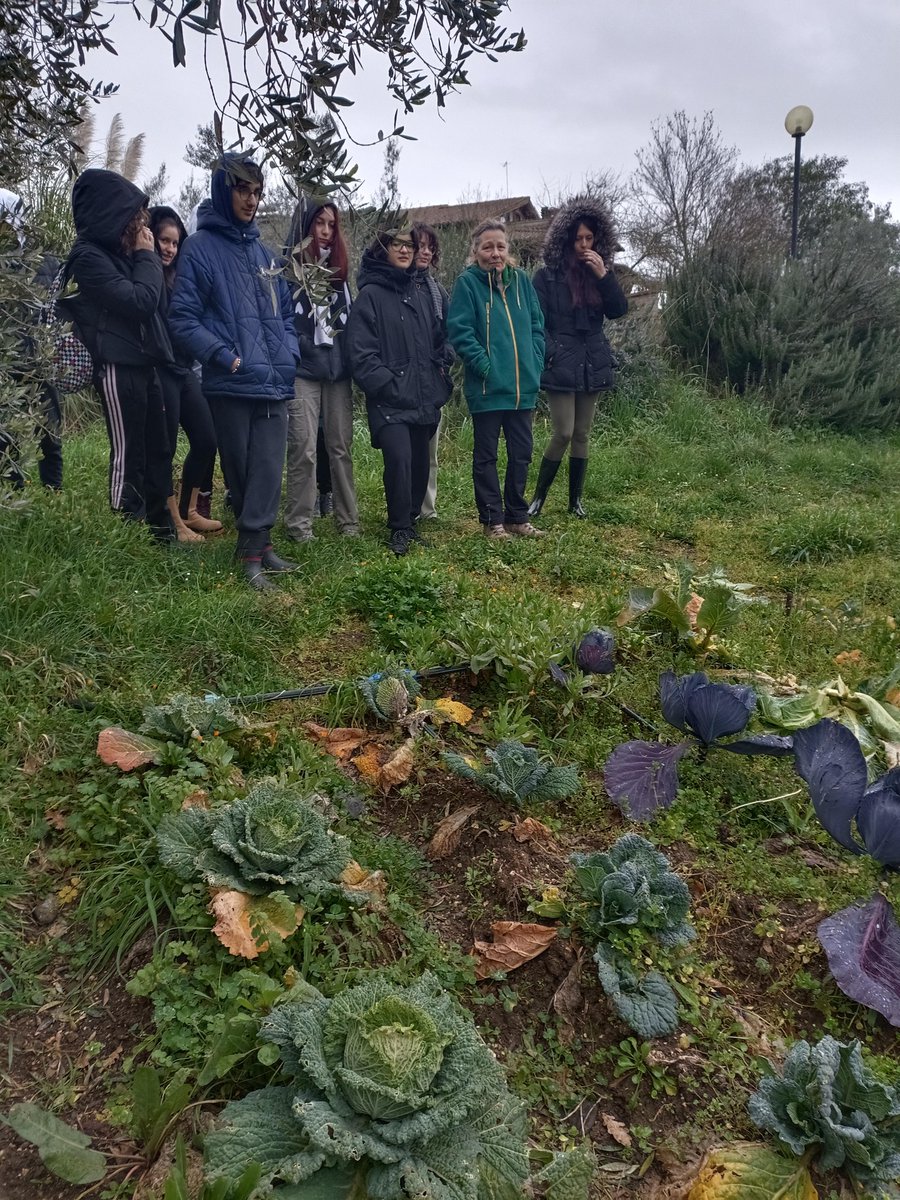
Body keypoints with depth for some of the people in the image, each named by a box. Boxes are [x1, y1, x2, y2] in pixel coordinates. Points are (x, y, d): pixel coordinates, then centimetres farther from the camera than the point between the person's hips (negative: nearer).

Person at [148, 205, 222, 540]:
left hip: (184, 370, 8)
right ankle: (173, 523, 9)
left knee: (206, 440, 10)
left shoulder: (176, 276, 16)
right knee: (165, 448, 0)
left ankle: (189, 512, 24)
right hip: (160, 371, -8)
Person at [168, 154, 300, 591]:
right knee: (240, 469, 3)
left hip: (275, 383, 5)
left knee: (268, 469, 0)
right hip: (230, 385, -5)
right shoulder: (199, 248, -2)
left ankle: (253, 550, 6)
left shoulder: (261, 250, 16)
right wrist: (225, 356, -17)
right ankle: (258, 546, 12)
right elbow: (183, 320, -7)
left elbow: (285, 312, 22)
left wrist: (288, 354, 6)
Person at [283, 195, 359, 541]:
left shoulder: (336, 270, 17)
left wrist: (350, 361, 12)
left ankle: (348, 519, 13)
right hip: (302, 371, -5)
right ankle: (299, 522, 2)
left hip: (337, 370, 5)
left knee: (341, 448, 6)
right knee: (304, 450, -7)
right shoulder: (288, 269, 0)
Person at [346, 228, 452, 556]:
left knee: (420, 462, 7)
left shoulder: (421, 296, 18)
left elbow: (438, 341, 24)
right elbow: (360, 351, -10)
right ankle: (399, 529, -5)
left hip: (423, 399, 6)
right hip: (390, 402, -6)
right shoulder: (370, 295, -2)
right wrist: (385, 384, -15)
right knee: (399, 458, -19)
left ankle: (410, 521, 22)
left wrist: (440, 382, 12)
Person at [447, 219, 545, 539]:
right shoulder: (467, 283, -6)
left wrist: (534, 364, 1)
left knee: (521, 453, 11)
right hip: (487, 387, -5)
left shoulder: (521, 280, 8)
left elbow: (536, 326, 13)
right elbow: (459, 331, -13)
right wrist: (485, 366, -19)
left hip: (523, 386, 5)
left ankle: (517, 517, 24)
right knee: (486, 456, 5)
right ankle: (493, 520, 15)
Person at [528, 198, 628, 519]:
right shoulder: (548, 275, -3)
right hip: (562, 366, -5)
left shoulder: (600, 272, 10)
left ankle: (575, 500, 18)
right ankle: (538, 497, 6)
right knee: (563, 433, -9)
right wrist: (550, 354, -13)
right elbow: (536, 321, -4)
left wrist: (604, 275, -11)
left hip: (592, 365, 5)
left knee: (582, 434, 9)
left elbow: (619, 311, 0)